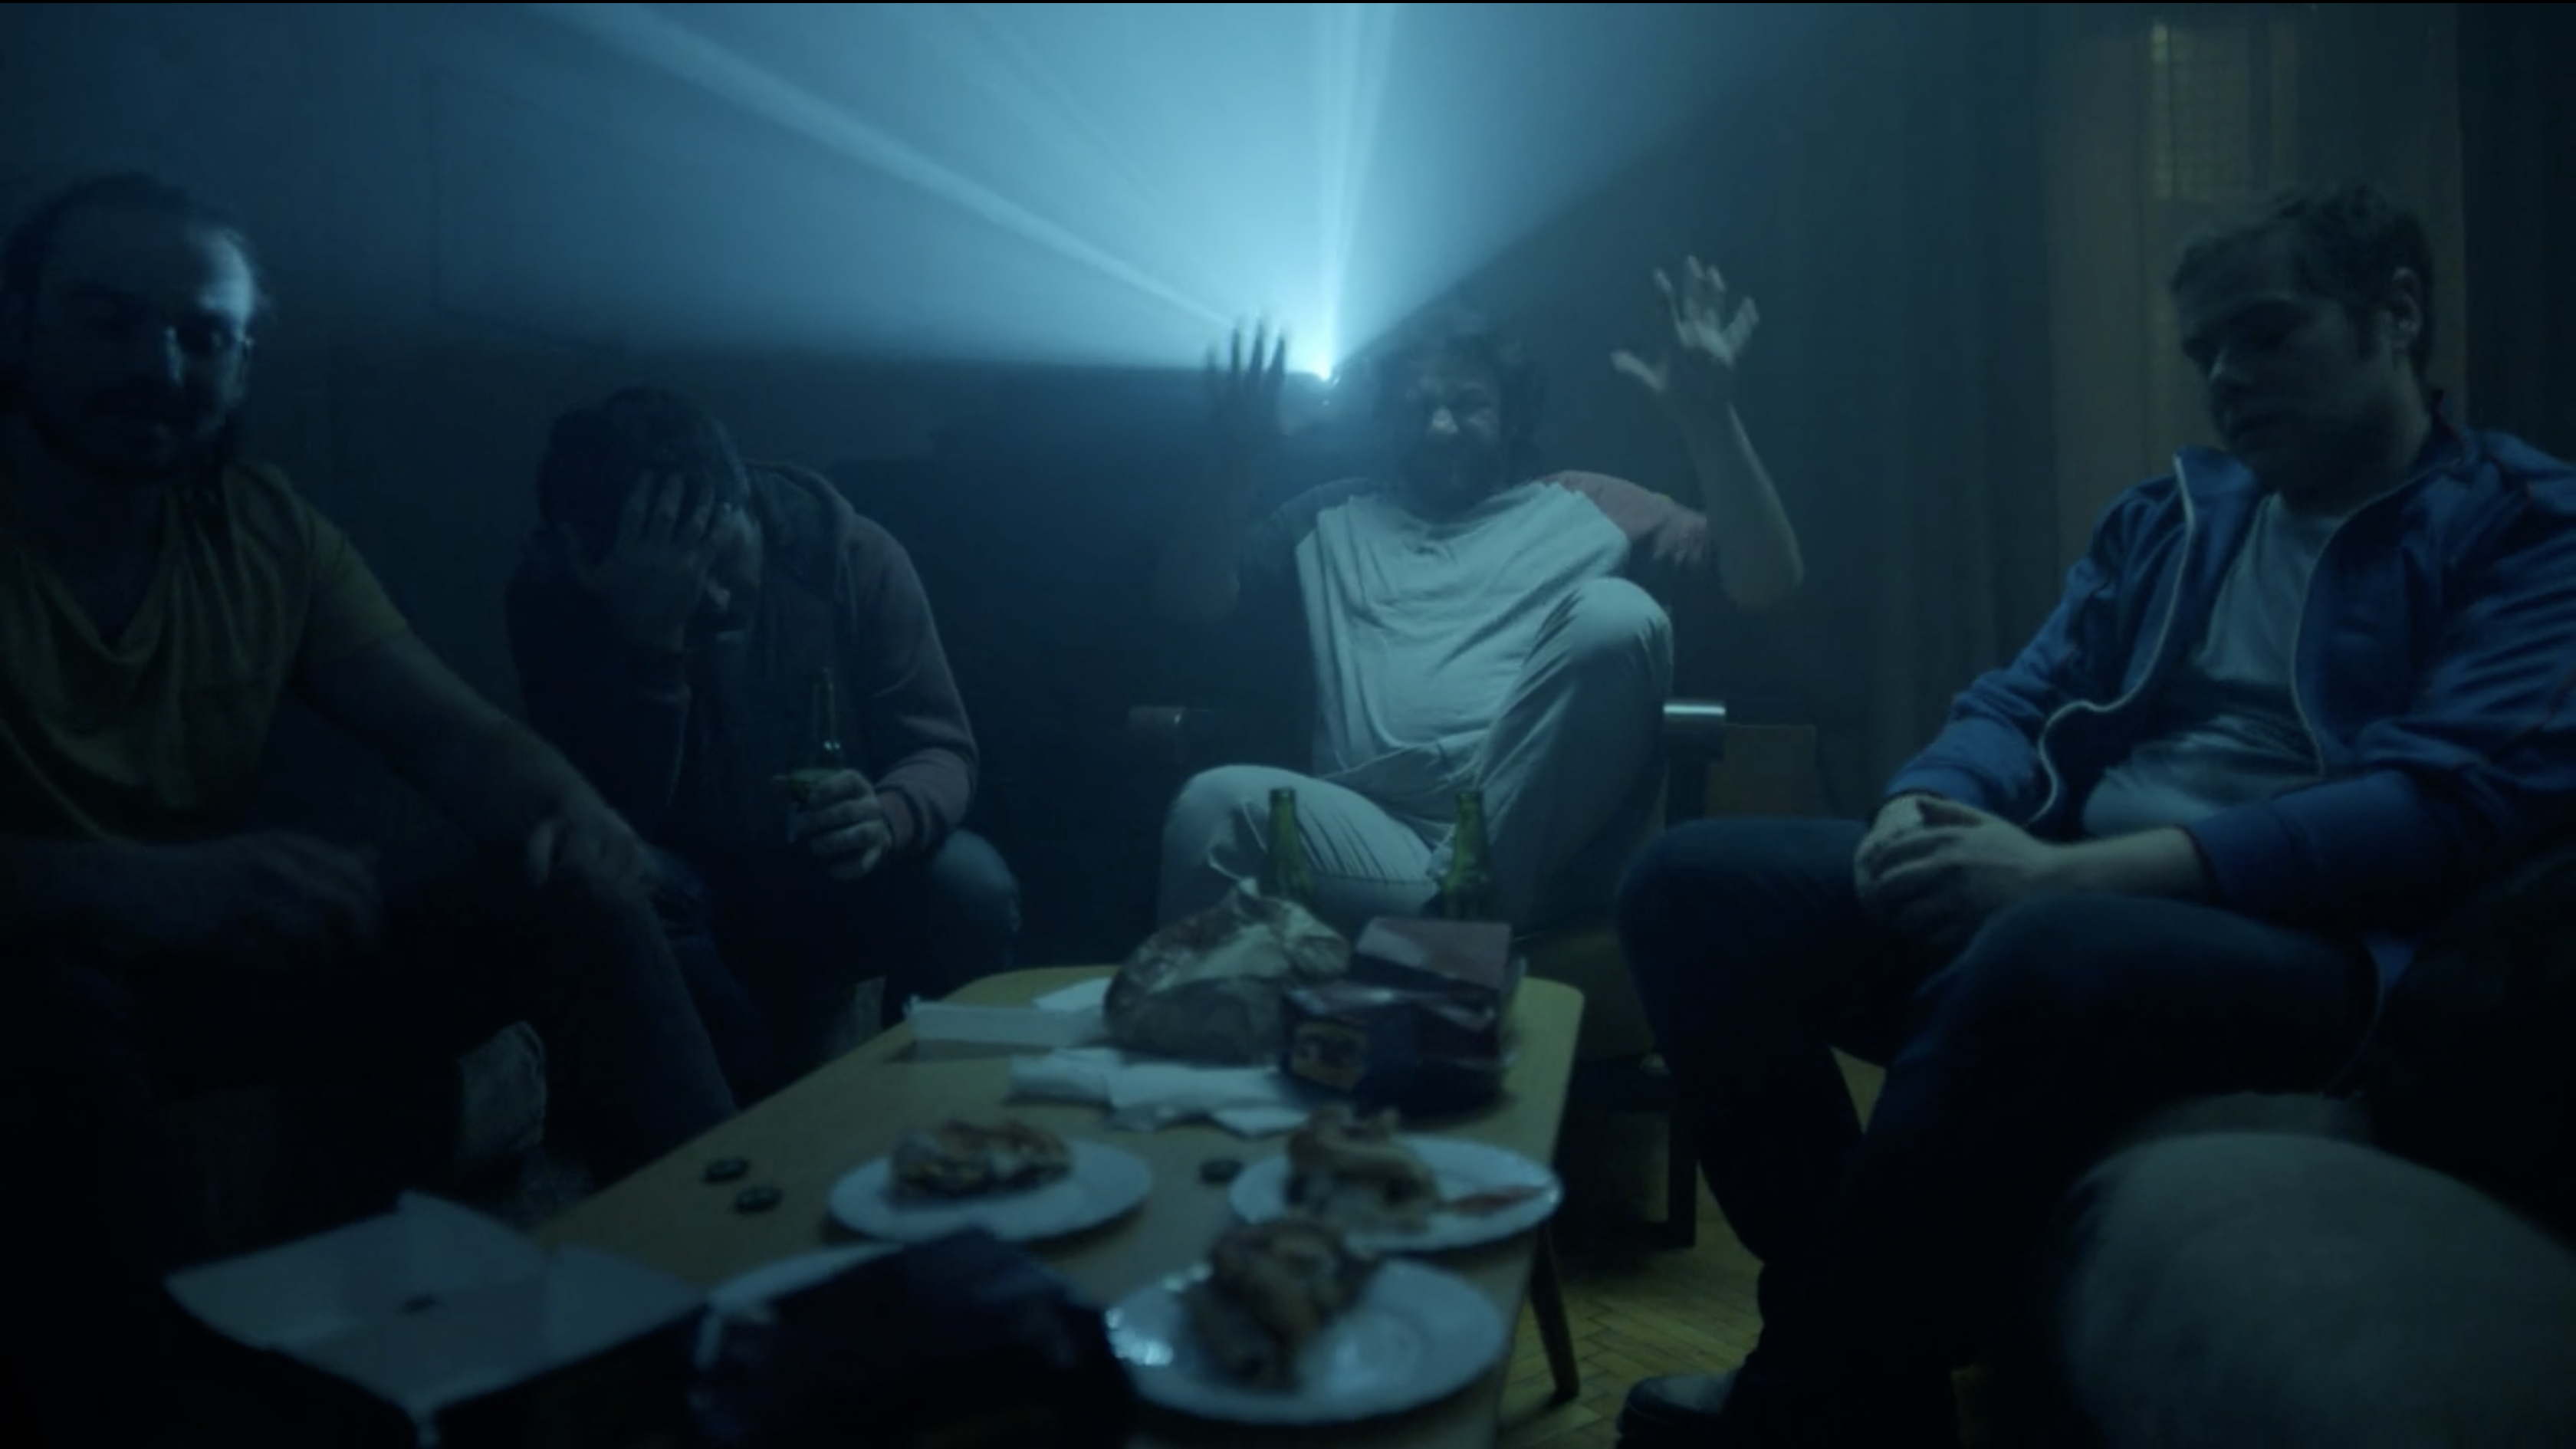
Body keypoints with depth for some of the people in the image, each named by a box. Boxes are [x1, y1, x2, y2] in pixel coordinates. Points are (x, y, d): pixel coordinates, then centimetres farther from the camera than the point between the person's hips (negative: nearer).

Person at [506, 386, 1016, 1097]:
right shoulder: (552, 595, -19)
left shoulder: (855, 555, -18)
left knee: (972, 888, -28)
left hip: (840, 877, 1)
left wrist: (891, 817, -39)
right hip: (695, 890, 0)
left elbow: (943, 749, -15)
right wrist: (650, 640, -40)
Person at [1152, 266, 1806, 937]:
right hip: (1368, 829, 0)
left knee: (1614, 613, -26)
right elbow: (1189, 604, 17)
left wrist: (1709, 418, 0)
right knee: (1214, 804, -30)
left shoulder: (1587, 508, 22)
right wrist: (1238, 460, 3)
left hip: (1532, 833, 1)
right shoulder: (1334, 521, 27)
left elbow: (1766, 580, 13)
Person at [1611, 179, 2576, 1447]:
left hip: (2311, 944, -6)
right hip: (2056, 894, 7)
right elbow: (2022, 702, 18)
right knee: (1694, 883, -10)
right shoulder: (2172, 512, 20)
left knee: (2048, 955, -41)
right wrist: (1927, 809, -9)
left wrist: (2070, 872, -23)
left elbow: (2455, 806, -14)